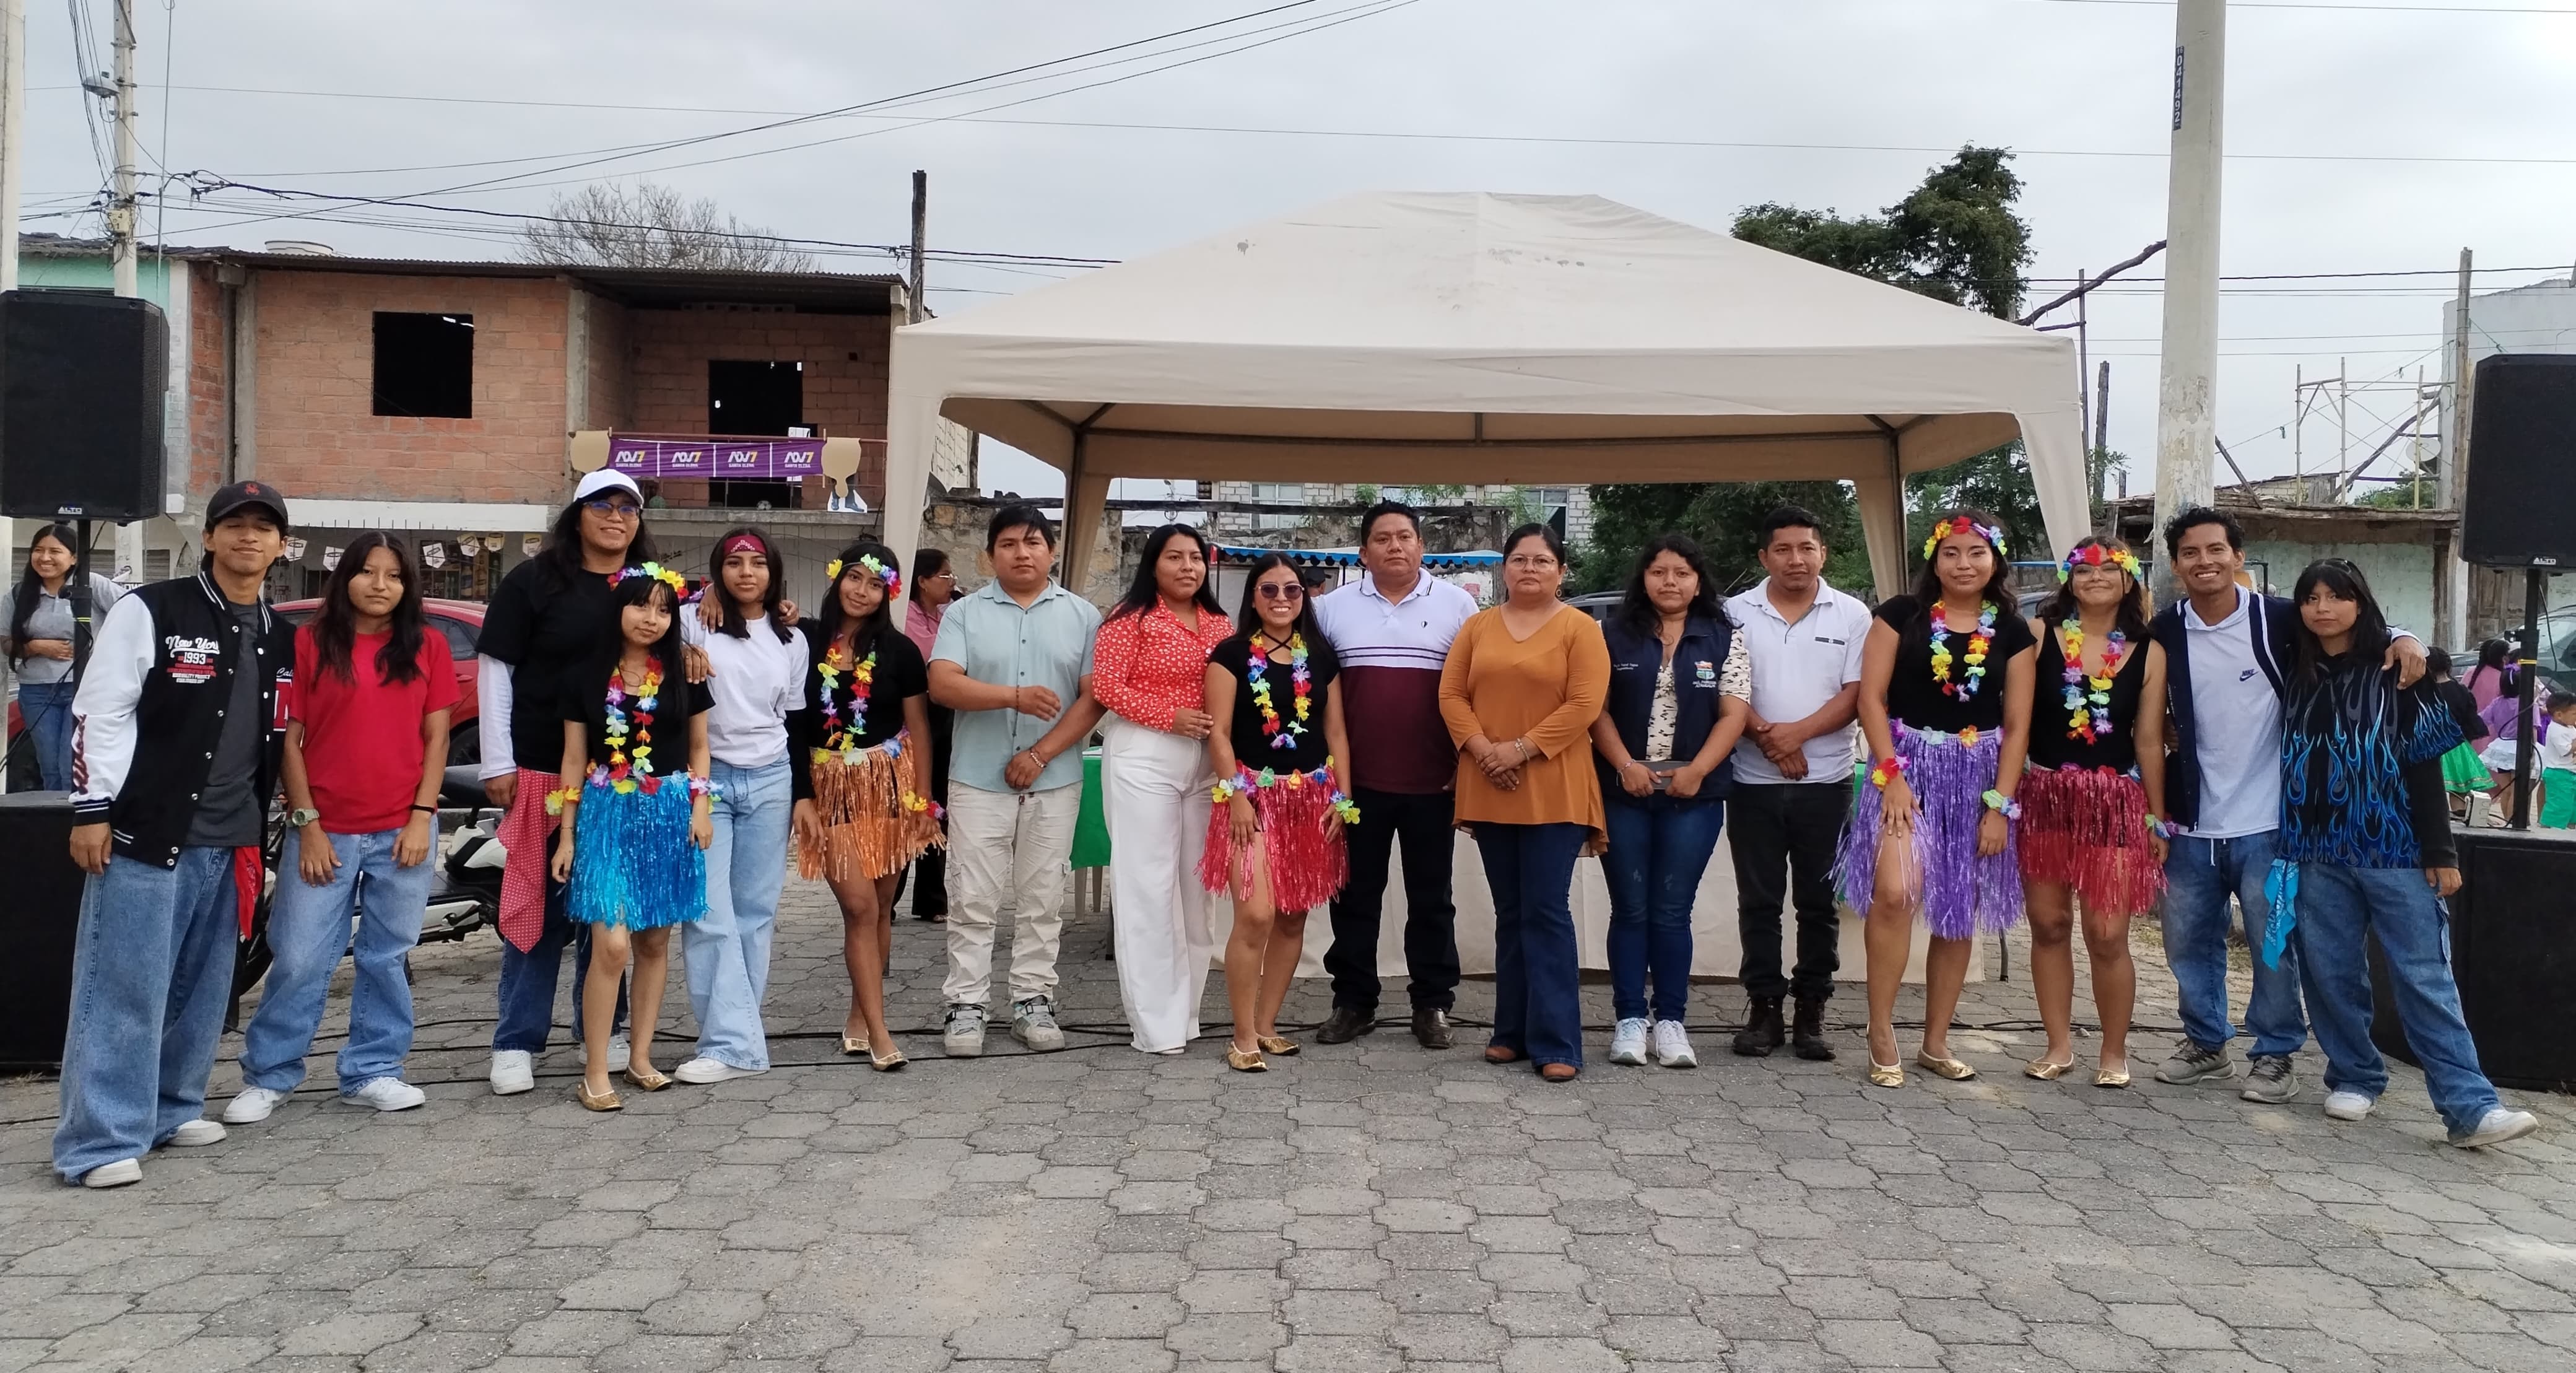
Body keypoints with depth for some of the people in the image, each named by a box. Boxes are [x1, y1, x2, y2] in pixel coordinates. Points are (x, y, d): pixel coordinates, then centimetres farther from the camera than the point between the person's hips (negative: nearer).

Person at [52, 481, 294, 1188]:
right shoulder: (149, 613, -5)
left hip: (228, 844, 6)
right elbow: (98, 713, -7)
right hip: (143, 833, -6)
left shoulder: (282, 638, 13)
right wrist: (92, 808, -12)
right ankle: (101, 1140, -1)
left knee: (202, 989, 13)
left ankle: (170, 1108, 27)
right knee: (124, 989, -5)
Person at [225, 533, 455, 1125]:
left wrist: (422, 817, -4)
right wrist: (307, 825, -6)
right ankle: (268, 1077, 15)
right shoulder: (311, 642, 0)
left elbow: (436, 736, 4)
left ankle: (372, 1072, 20)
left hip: (403, 830, 1)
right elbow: (290, 737, -1)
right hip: (326, 830, -1)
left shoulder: (427, 645, 4)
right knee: (299, 959, 1)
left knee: (387, 958, 9)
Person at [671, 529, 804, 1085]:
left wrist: (802, 793, 16)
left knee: (755, 911, 5)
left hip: (770, 781, 3)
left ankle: (736, 1030, 13)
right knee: (709, 914, -8)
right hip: (705, 778, -3)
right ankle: (735, 1041, -7)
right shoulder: (695, 625, 0)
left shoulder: (792, 639, 11)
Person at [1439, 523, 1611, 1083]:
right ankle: (1514, 1031, 18)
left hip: (1553, 792, -4)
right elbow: (1451, 694, 6)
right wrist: (1483, 749, -10)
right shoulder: (1478, 627, 11)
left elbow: (1584, 705, -11)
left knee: (1547, 912, -6)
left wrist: (1522, 750, -16)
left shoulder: (1580, 628, -2)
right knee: (1510, 913, 11)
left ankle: (1556, 1043, -2)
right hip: (1489, 792, 4)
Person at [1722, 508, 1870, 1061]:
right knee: (1759, 901, 5)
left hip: (1826, 781, 0)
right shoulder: (1737, 613, 3)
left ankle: (1812, 1010, 15)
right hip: (1754, 782, 0)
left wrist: (1796, 732, -16)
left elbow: (1855, 695, -3)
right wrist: (1768, 738, -15)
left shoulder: (1852, 615, 2)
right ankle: (1764, 1008, 13)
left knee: (1818, 901, 6)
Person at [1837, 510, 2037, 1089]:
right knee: (1895, 892, -21)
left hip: (1978, 776, 3)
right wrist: (1891, 775, -13)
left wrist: (1999, 804, -4)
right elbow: (1871, 697, -5)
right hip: (1908, 766, -3)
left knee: (1958, 914, 8)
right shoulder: (1901, 615, -1)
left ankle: (1936, 1043, 20)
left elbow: (2016, 725, 3)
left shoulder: (2012, 631, 4)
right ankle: (1881, 1033, -8)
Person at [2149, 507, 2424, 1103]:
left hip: (2265, 823, -3)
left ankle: (2275, 1055, 18)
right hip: (2192, 823, 3)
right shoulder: (2163, 632, 1)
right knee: (2188, 941, 13)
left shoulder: (2278, 619, -7)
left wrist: (2403, 639, -17)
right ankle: (2206, 1043, 29)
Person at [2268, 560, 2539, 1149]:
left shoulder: (2395, 673, 1)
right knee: (2331, 974, 4)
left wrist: (2441, 852, -4)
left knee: (2426, 979, -5)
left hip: (2395, 851, -3)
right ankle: (2354, 1078, 20)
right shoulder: (2295, 676, 8)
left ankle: (2471, 1107, -8)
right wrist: (2284, 845, 7)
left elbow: (2424, 765, -1)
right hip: (2317, 855, 3)